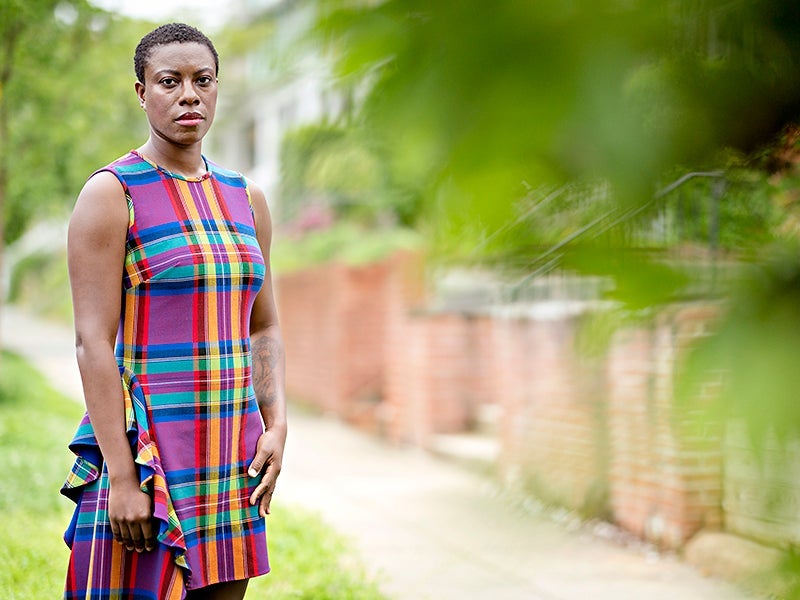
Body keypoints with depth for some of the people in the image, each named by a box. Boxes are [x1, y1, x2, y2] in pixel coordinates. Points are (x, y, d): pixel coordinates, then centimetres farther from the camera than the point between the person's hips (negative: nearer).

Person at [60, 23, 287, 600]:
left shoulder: (246, 199, 12)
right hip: (146, 446, -5)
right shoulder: (111, 194, -6)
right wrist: (122, 476, -18)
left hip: (231, 455, 6)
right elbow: (94, 342, -12)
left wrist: (277, 426, 1)